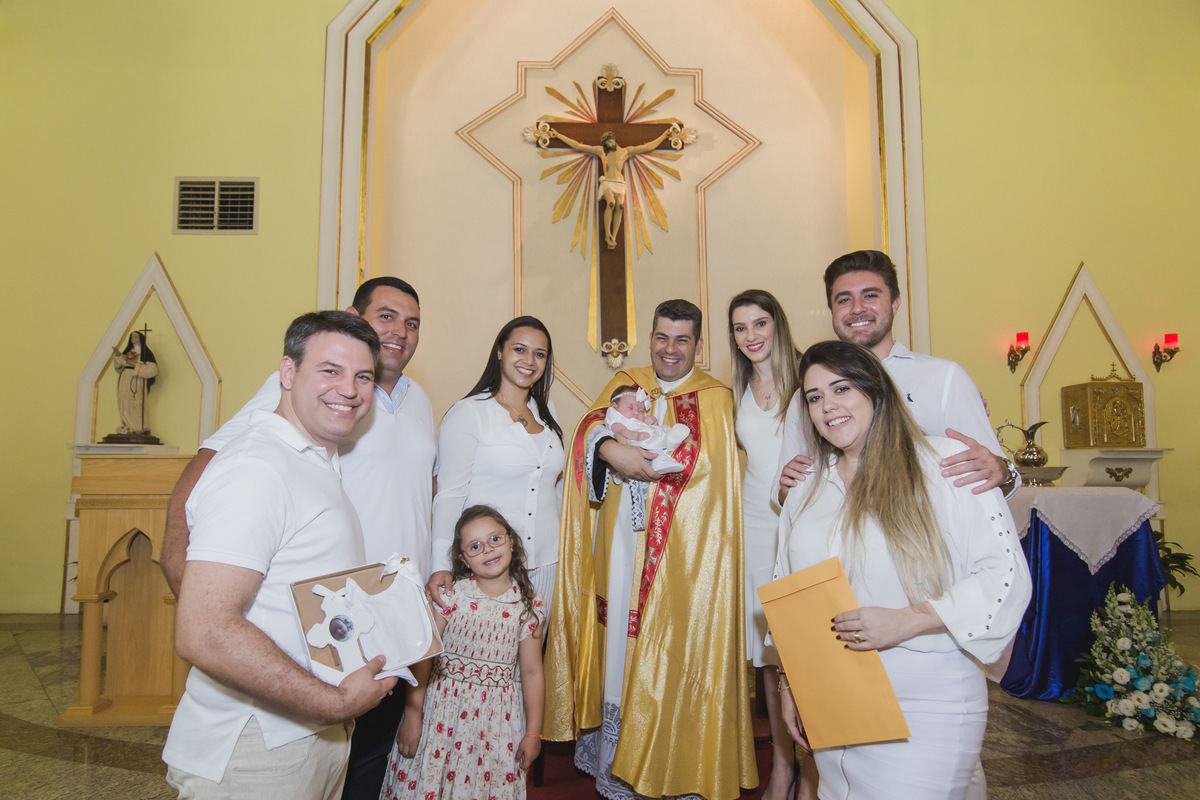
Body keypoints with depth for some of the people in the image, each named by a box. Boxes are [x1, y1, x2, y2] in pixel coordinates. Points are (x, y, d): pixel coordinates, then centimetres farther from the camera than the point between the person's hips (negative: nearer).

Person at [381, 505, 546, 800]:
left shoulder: (529, 604, -5)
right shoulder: (449, 595, -9)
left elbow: (531, 672, 0)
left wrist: (533, 732, 4)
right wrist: (412, 716, -5)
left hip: (496, 716, 1)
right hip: (442, 711, 0)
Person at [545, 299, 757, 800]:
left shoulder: (714, 396, 6)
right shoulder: (625, 383, 15)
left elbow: (706, 459, -9)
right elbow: (592, 425, -1)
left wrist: (637, 454, -12)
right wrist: (610, 448, -22)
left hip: (681, 552, -2)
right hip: (621, 544, 3)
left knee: (672, 654, -1)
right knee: (618, 646, 6)